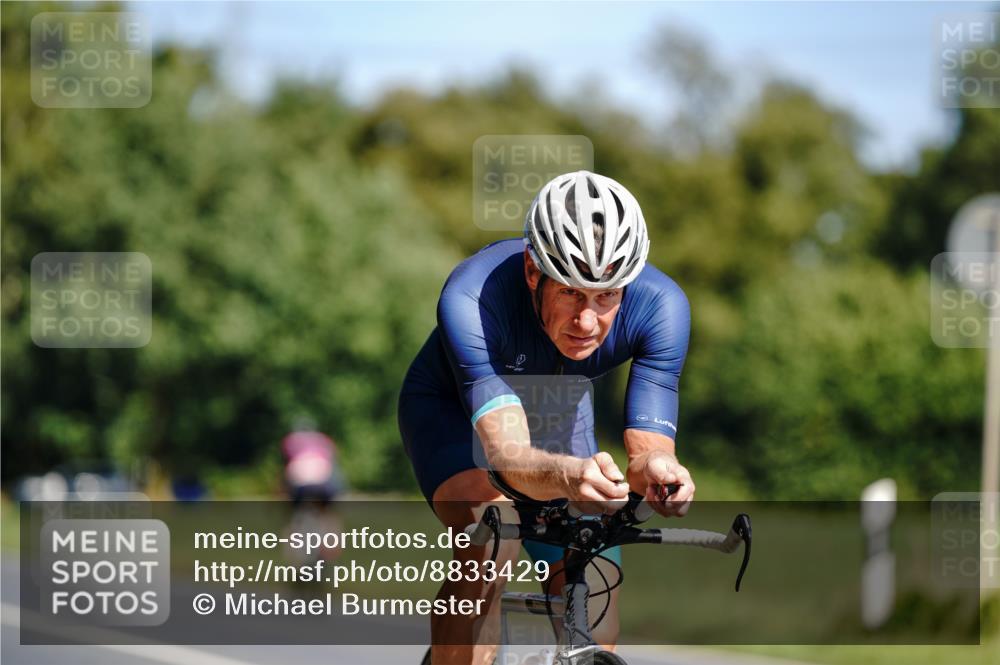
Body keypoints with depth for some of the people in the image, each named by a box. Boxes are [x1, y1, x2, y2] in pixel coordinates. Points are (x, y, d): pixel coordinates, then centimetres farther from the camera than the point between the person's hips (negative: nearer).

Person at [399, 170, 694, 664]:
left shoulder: (659, 306, -32)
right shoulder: (471, 298, -40)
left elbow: (649, 446, -34)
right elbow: (508, 453, -48)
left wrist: (653, 468, -59)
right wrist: (568, 476, -71)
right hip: (452, 407, -3)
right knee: (493, 539, -35)